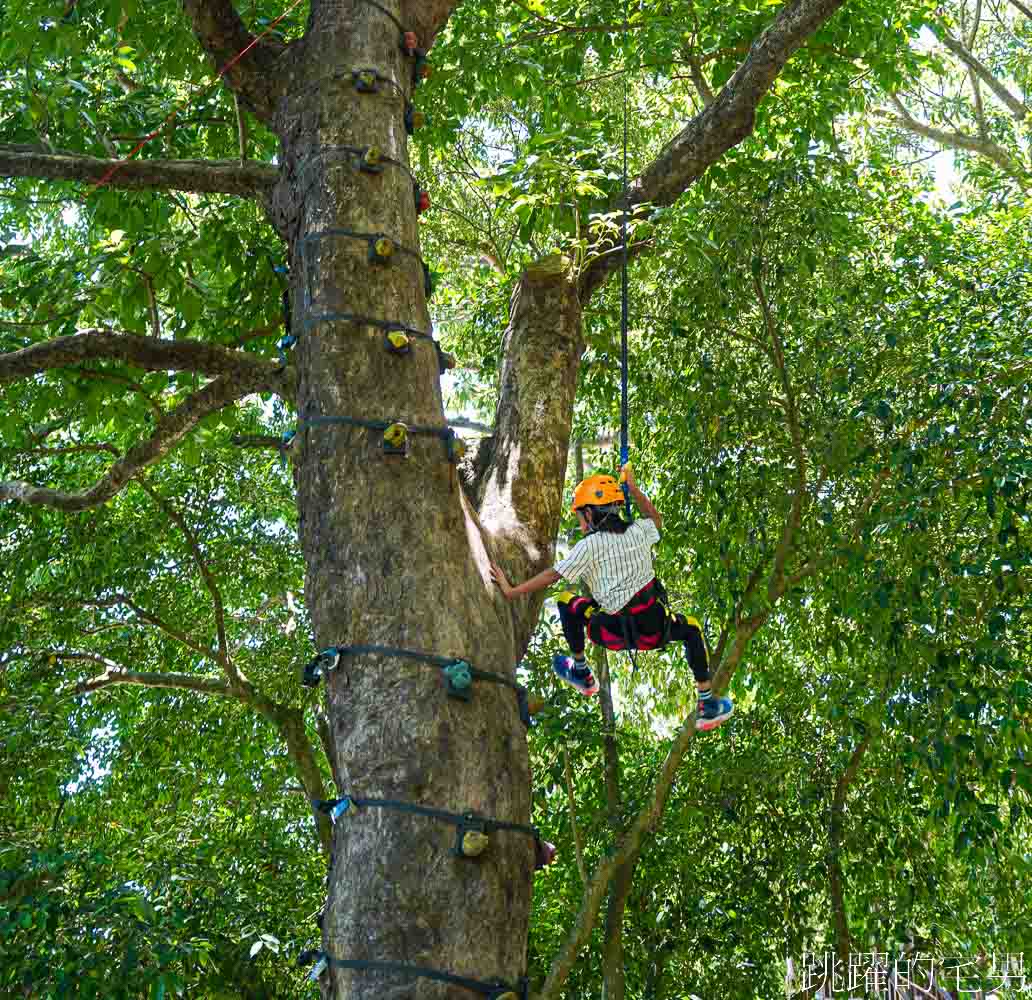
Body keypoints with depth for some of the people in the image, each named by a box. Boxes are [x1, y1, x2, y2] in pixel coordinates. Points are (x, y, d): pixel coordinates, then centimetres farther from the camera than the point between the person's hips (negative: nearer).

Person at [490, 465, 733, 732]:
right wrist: (633, 489, 32)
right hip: (657, 630, 4)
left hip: (617, 635, -4)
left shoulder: (590, 545, -10)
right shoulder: (638, 531, 3)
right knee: (691, 629, 34)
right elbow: (655, 518, 28)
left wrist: (511, 591, 0)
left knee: (566, 601, 17)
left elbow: (552, 575, -8)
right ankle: (707, 706, 28)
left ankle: (581, 674, 30)